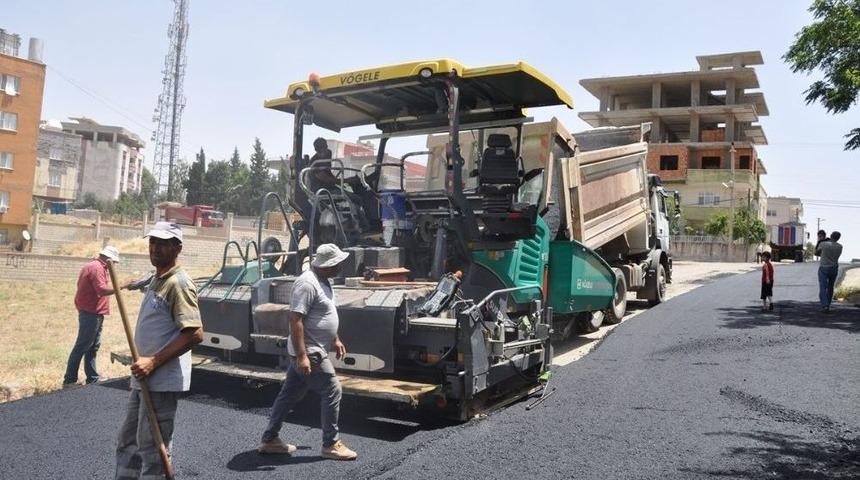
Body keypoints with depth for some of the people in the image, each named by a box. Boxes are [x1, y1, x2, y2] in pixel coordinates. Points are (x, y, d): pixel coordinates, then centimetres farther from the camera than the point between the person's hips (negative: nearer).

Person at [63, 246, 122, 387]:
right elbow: (102, 290, -26)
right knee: (82, 347, -6)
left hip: (90, 313, 11)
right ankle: (69, 380, -1)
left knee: (93, 347, 13)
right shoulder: (97, 268, -15)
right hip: (91, 313, -11)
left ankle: (92, 379, 19)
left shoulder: (91, 265, 18)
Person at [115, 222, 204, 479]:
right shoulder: (155, 280, 14)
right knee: (128, 441, 20)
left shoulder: (178, 283, -17)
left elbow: (195, 334, -25)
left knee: (152, 448, 1)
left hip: (162, 382, -10)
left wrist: (153, 362, -23)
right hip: (143, 380, 10)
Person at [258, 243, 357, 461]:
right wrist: (302, 355, -28)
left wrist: (335, 339, 24)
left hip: (308, 352, 10)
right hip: (309, 353, -10)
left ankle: (269, 440, 24)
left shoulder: (322, 281, 11)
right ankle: (331, 444, 9)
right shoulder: (307, 284, -21)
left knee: (290, 394, 15)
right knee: (332, 391, -3)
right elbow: (295, 320, -25)